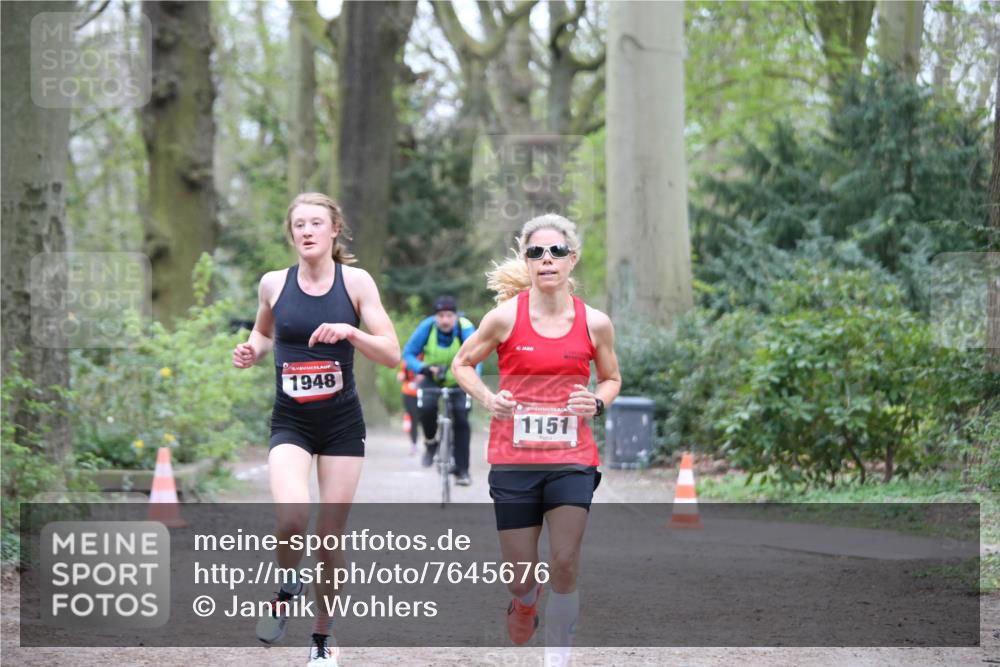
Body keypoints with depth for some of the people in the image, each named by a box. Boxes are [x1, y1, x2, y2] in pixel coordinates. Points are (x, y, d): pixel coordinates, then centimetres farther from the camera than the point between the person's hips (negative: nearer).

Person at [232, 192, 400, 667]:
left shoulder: (355, 282, -4)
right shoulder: (273, 284, 0)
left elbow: (391, 354, -6)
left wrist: (350, 332, -23)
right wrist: (251, 352, 0)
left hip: (342, 423, 0)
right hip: (291, 422, 0)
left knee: (331, 534, 4)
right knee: (292, 517, -25)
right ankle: (285, 591, 6)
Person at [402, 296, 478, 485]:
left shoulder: (466, 329, -27)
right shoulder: (427, 327, -22)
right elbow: (408, 353, -14)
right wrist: (422, 368, -35)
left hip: (458, 383, -1)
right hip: (432, 379, 1)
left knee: (461, 419, -14)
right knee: (427, 408, -27)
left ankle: (462, 471, -2)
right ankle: (430, 442, 4)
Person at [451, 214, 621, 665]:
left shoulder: (594, 323, 0)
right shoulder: (506, 317, -5)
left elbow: (611, 378, 15)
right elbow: (462, 364, 8)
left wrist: (597, 403, -6)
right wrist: (487, 398, -10)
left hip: (572, 459, 1)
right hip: (513, 460, 0)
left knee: (565, 564, -9)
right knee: (521, 577, 4)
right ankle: (524, 605, 41)